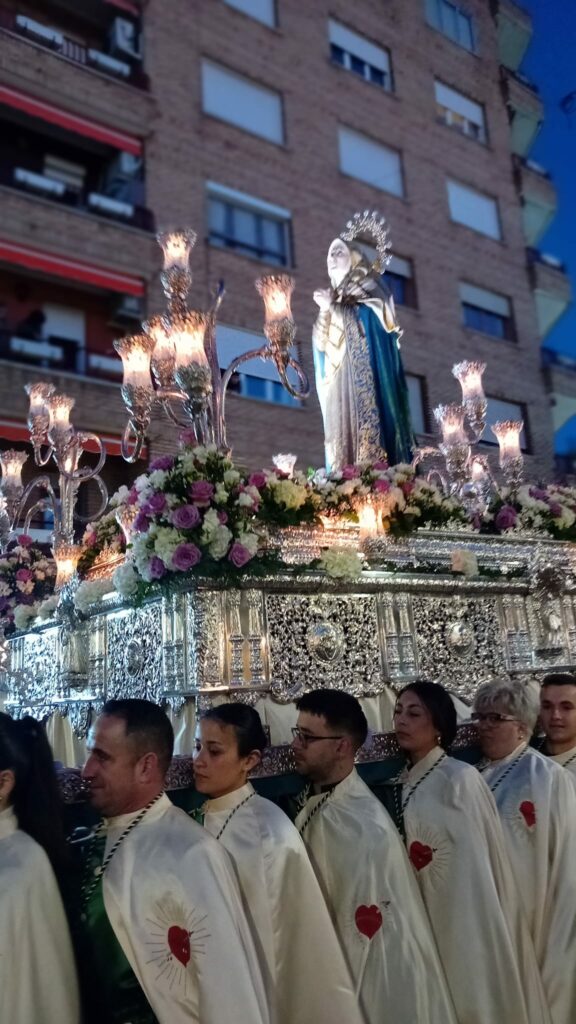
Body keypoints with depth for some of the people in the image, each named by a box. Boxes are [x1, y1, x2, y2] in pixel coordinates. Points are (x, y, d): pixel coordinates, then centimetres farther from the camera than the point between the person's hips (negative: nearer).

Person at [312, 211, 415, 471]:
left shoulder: (370, 286, 12)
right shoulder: (331, 297, 26)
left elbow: (370, 320, -7)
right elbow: (321, 343, 14)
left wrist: (331, 307, -1)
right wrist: (326, 311, -1)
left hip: (367, 371, -5)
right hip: (340, 384, 5)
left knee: (368, 416, -18)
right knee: (344, 425, -7)